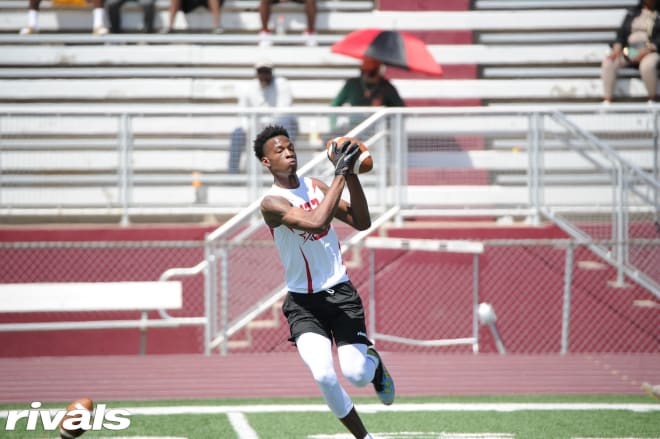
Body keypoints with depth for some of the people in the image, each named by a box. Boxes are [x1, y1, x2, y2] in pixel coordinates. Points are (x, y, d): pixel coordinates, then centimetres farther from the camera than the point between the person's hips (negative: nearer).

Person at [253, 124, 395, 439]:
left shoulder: (316, 187, 6)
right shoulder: (272, 203, -13)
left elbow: (361, 223, 0)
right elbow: (316, 222, -29)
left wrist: (351, 176, -11)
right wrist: (340, 174, -28)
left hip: (340, 293, 3)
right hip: (303, 303, -3)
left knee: (356, 375, -12)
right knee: (323, 375, -22)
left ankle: (373, 361, 26)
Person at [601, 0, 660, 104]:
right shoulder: (632, 13, 21)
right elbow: (621, 32, 14)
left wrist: (648, 49, -21)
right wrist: (617, 48, -6)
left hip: (651, 51, -4)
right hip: (629, 51, 4)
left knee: (647, 65, -40)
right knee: (607, 62, -23)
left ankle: (652, 102, -22)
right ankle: (606, 102, -24)